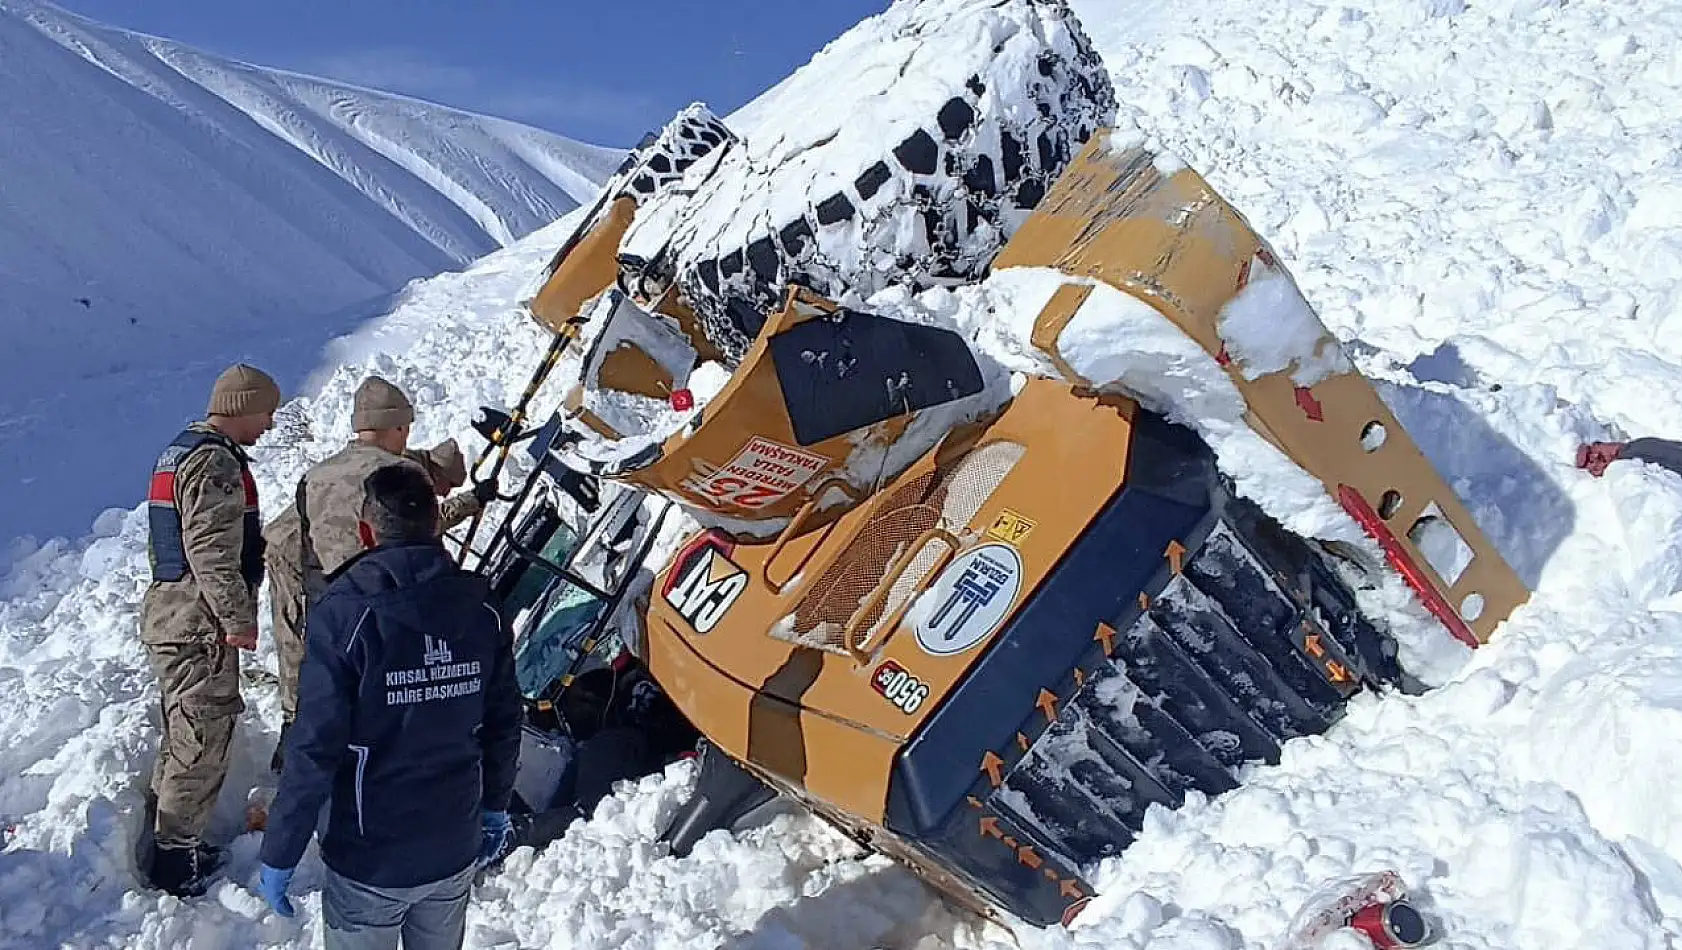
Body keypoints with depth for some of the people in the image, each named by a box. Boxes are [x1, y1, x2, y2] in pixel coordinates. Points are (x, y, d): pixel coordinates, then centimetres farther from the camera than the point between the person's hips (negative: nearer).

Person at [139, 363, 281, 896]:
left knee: (185, 735, 19)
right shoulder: (216, 461, -18)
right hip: (200, 623, -11)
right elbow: (212, 551, -24)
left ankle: (167, 842, 30)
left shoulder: (179, 451, 16)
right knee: (205, 738, -2)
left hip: (169, 611, 11)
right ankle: (177, 857, 7)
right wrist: (238, 619, -19)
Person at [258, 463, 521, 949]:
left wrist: (278, 854, -8)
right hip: (456, 852, 4)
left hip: (370, 860, -3)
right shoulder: (481, 607, -7)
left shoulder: (345, 612, -19)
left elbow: (315, 747, -19)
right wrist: (496, 804, 17)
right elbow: (504, 723, 1)